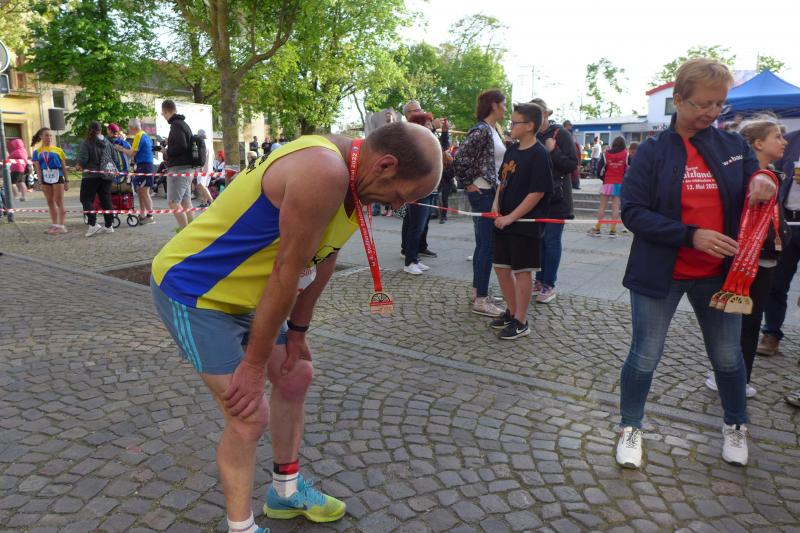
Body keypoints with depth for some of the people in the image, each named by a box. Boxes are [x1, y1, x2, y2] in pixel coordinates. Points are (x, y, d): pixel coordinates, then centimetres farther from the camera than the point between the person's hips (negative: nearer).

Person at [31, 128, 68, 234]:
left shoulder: (57, 150, 3)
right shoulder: (37, 152, 6)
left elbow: (64, 166, 4)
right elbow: (38, 168, 4)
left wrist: (66, 181, 1)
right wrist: (40, 182, -3)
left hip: (57, 177, -3)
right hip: (46, 178, 3)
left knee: (59, 202, -2)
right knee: (50, 202, 10)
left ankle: (61, 225, 0)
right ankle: (55, 225, 17)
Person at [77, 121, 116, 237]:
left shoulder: (86, 143, -10)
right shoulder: (107, 142, 6)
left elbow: (83, 159, -15)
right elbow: (114, 157, 9)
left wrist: (79, 166, 6)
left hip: (91, 175, -5)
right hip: (107, 175, 5)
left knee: (86, 199, 3)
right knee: (106, 200, 9)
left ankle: (93, 224, -10)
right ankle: (109, 225, 10)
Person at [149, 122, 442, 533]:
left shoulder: (352, 176, -1)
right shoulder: (324, 173, -32)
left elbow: (322, 260, 5)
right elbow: (287, 272, -27)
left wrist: (297, 330, 9)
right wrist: (254, 364, -18)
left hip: (243, 291, 10)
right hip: (191, 292, -9)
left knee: (295, 376, 16)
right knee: (249, 417, -7)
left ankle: (286, 491, 36)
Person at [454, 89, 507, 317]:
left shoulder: (493, 130, 14)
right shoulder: (480, 130, -15)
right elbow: (460, 158, -21)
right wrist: (468, 184, -12)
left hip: (492, 191, 10)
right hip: (482, 193, -10)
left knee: (483, 243, 14)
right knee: (487, 245, -6)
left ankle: (478, 291, 25)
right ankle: (481, 300, 1)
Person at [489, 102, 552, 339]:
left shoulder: (538, 155, -14)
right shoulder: (511, 151, 10)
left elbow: (537, 192, -18)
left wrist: (511, 217, -19)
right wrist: (496, 203, 1)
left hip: (525, 223, -8)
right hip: (504, 221, 8)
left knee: (522, 271, 1)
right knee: (501, 267, 13)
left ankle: (520, 322, 14)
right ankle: (512, 311, 31)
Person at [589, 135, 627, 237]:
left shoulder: (606, 154, -2)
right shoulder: (626, 155, -2)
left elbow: (600, 169, -2)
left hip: (607, 183, 0)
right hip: (620, 184, 0)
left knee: (602, 206, 5)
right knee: (615, 206, 2)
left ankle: (597, 229, 6)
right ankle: (613, 230, 2)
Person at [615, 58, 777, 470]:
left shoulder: (733, 146, 3)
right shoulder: (653, 151, -7)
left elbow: (753, 199, 10)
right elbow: (633, 212, -14)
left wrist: (764, 182, -15)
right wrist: (690, 235, -24)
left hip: (718, 275, 4)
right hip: (660, 275, -3)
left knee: (728, 357, 17)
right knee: (644, 358, 5)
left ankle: (735, 426, 42)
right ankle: (630, 428, 27)